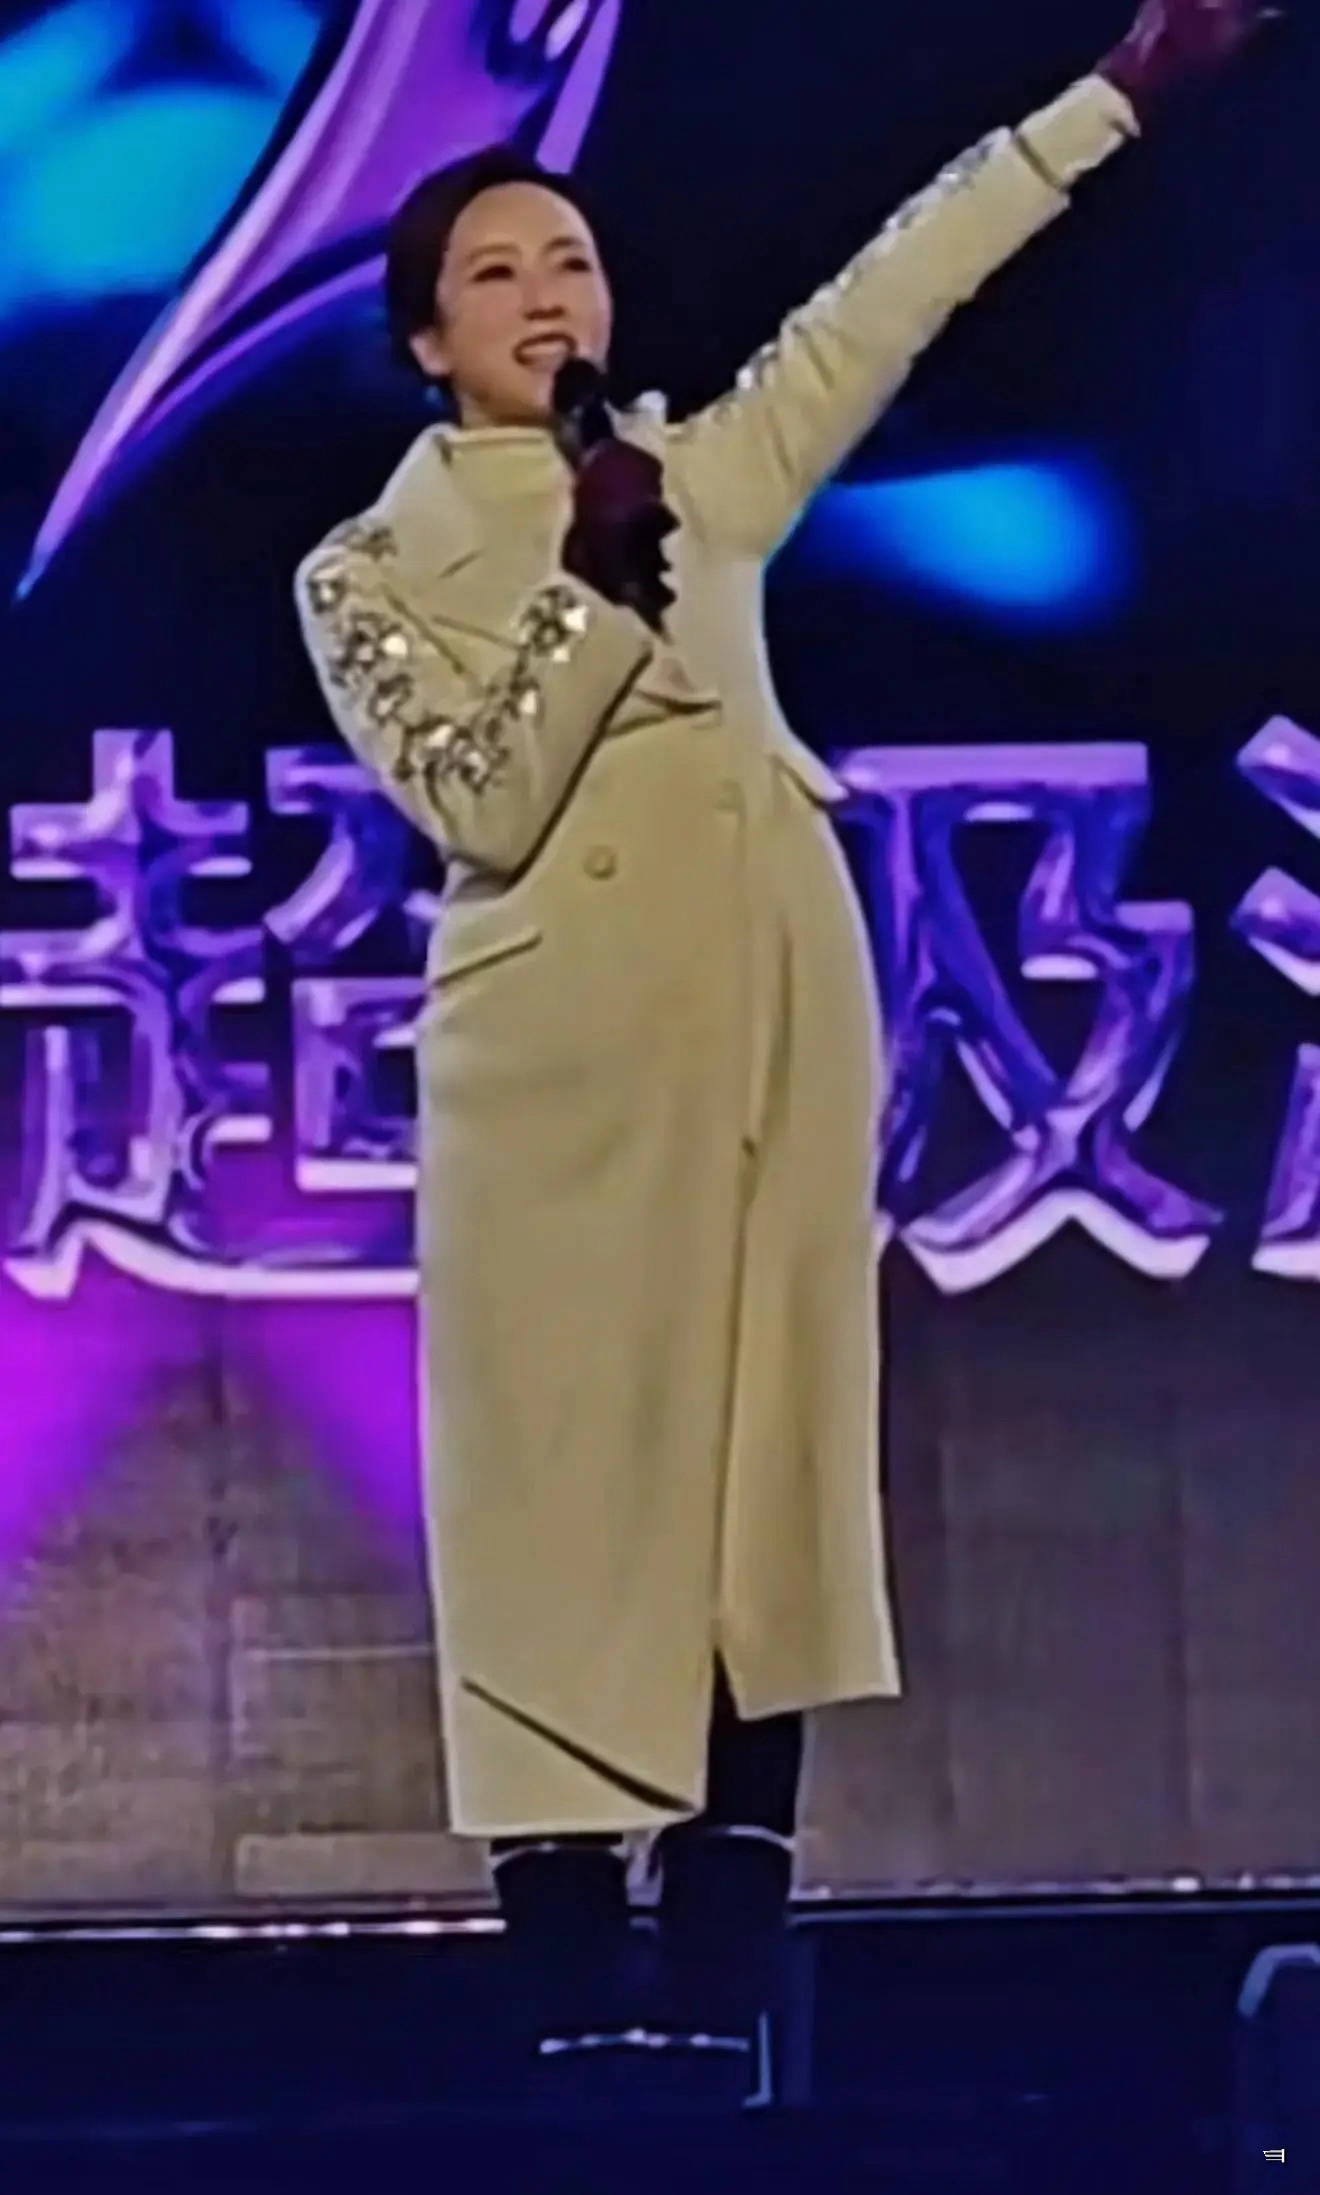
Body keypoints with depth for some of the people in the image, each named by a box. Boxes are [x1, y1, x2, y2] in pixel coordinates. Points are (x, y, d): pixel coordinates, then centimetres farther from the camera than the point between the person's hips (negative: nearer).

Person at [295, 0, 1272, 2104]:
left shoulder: (706, 473, 17)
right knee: (574, 1490, -6)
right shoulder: (369, 570, 8)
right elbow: (478, 805, -5)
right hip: (565, 1055, -3)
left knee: (762, 1479, 0)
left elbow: (893, 294, 16)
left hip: (772, 1020, 3)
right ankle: (590, 2032, -6)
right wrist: (591, 590, -15)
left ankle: (724, 2020, 1)